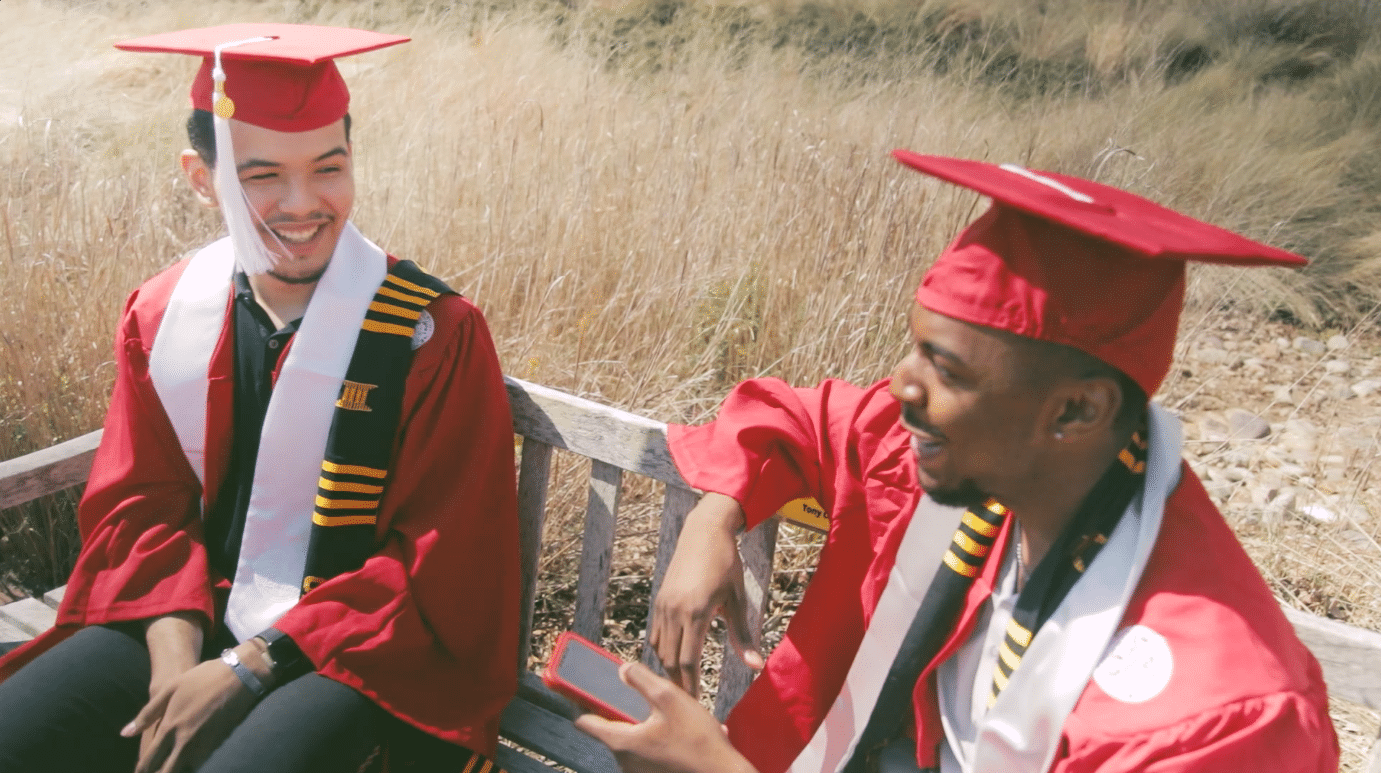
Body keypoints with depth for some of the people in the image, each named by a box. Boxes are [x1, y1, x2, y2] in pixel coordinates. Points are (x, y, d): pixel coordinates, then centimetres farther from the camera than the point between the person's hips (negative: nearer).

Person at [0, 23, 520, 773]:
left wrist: (248, 667, -16)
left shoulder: (436, 334, -14)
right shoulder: (163, 315, -1)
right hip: (190, 621, 4)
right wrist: (176, 652, -12)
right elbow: (142, 505, 6)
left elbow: (440, 563, -12)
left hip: (359, 645, -4)